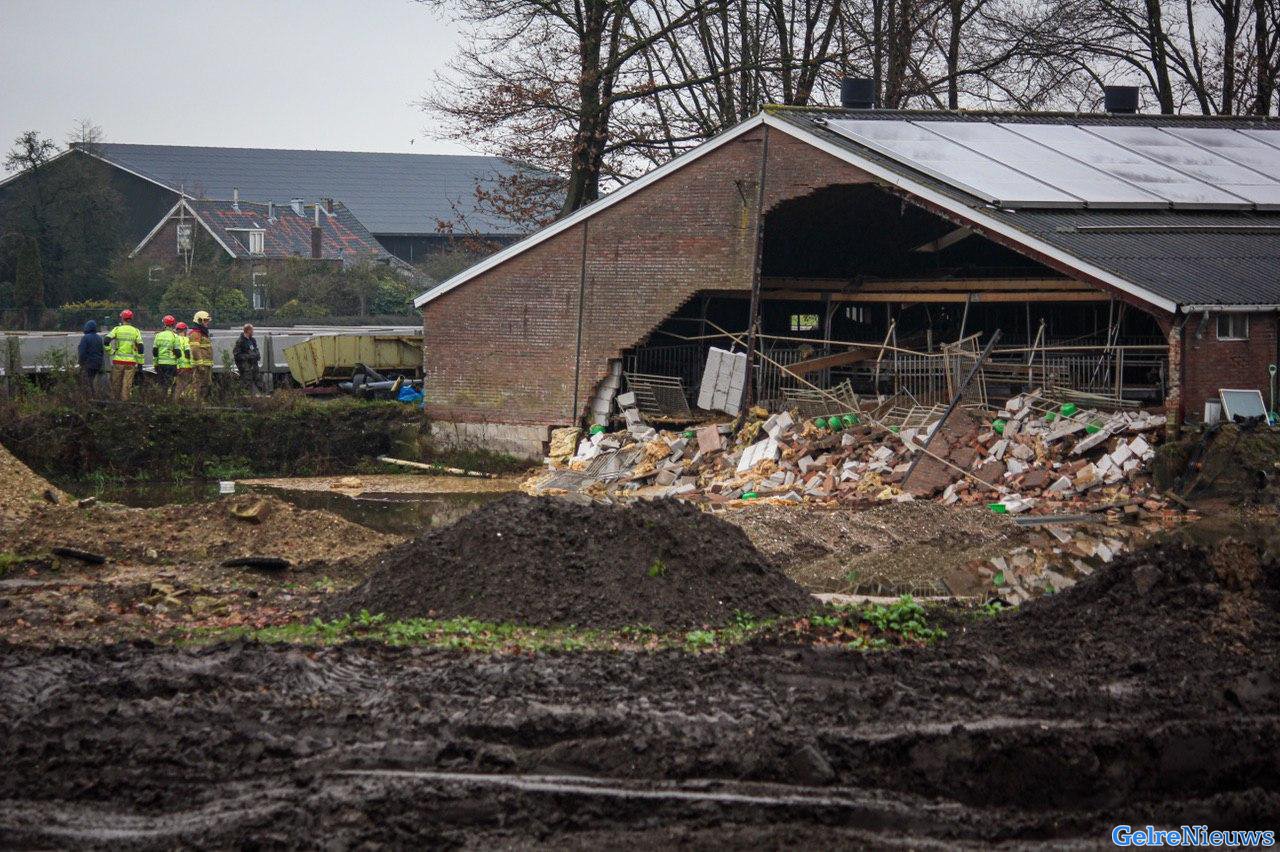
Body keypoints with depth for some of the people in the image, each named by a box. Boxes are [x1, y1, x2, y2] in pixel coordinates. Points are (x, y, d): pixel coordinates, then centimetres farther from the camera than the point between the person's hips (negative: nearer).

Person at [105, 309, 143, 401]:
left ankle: (114, 399, 11)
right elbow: (140, 347, 0)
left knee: (116, 383, 9)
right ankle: (125, 400, -1)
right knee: (127, 383, 2)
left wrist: (110, 351, 3)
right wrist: (140, 362, 3)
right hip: (131, 361, 1)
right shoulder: (136, 331, 4)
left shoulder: (117, 329, 0)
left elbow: (106, 341, -11)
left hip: (118, 360, -1)